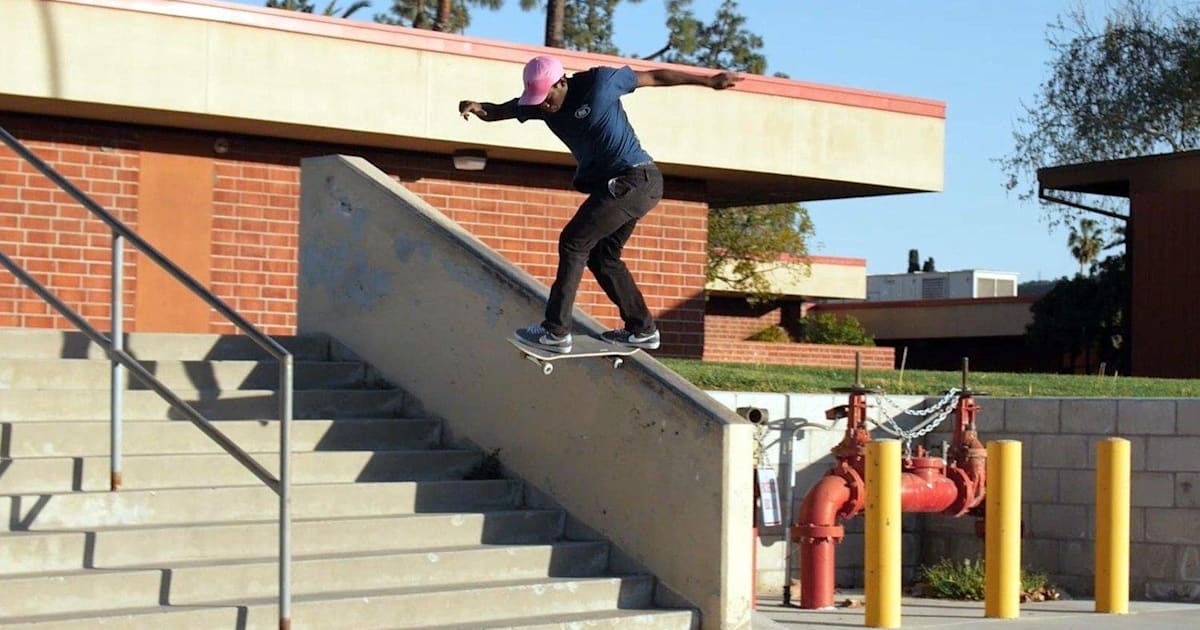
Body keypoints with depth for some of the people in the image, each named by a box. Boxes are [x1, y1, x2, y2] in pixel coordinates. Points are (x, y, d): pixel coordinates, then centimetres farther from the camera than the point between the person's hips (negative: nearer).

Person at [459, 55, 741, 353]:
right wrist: (477, 107, -22)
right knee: (601, 255, 14)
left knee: (574, 242, -10)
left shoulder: (600, 82, -14)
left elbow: (654, 77, -5)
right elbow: (498, 112, 3)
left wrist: (709, 81, 1)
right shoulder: (538, 102, 3)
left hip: (635, 180, -9)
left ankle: (556, 331, -9)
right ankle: (642, 329, 24)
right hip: (612, 184, 9)